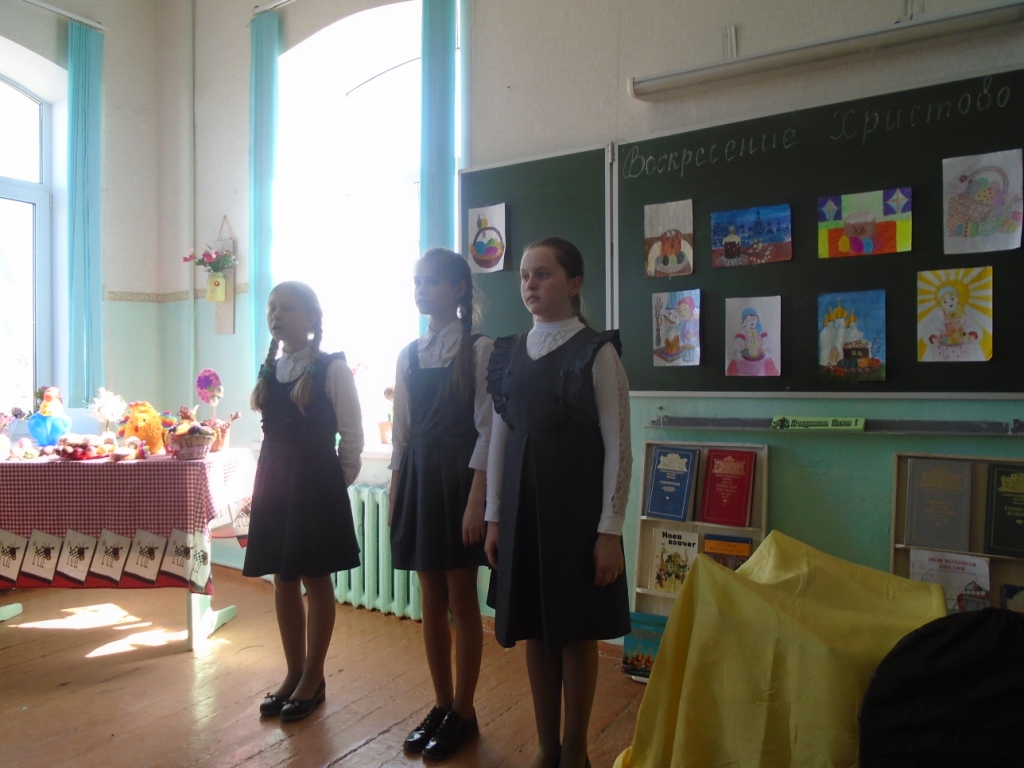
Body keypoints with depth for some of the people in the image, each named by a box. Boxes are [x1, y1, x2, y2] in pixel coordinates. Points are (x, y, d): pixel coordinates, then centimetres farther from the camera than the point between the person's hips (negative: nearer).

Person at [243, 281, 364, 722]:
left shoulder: (332, 368, -9)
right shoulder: (269, 371, 10)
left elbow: (352, 436, -7)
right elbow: (272, 435, 15)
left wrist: (337, 483, -2)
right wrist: (276, 474, 9)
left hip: (317, 484, -6)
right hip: (274, 482, 6)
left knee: (316, 580, 4)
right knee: (283, 580, 12)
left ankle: (313, 678, 19)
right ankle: (293, 673, 27)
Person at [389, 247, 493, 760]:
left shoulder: (479, 349, -7)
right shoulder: (409, 355, 10)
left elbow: (486, 428, -11)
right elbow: (401, 431, 12)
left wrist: (477, 501, -16)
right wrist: (395, 493, 9)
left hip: (460, 474, -5)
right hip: (419, 476, 6)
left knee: (461, 600, 5)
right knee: (431, 600, 12)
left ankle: (463, 713, 22)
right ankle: (441, 706, 28)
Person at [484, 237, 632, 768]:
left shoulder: (597, 352, -7)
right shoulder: (508, 354, 7)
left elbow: (617, 449, -9)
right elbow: (499, 440, 9)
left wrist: (610, 530, -12)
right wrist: (494, 517, 7)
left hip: (577, 507, -4)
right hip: (522, 506, 4)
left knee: (576, 632, 8)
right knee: (535, 630, 13)